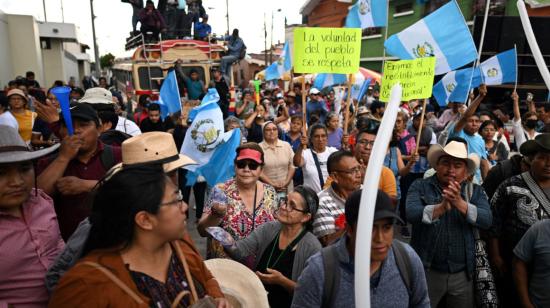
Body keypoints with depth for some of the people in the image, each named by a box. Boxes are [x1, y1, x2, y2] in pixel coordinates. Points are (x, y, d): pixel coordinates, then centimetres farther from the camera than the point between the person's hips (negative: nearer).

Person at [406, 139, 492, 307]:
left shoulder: (475, 191, 4)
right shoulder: (420, 186, -3)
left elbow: (487, 220, -12)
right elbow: (411, 214, -19)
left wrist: (460, 203, -27)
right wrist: (442, 207, -33)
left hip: (462, 274, 2)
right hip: (426, 270, -2)